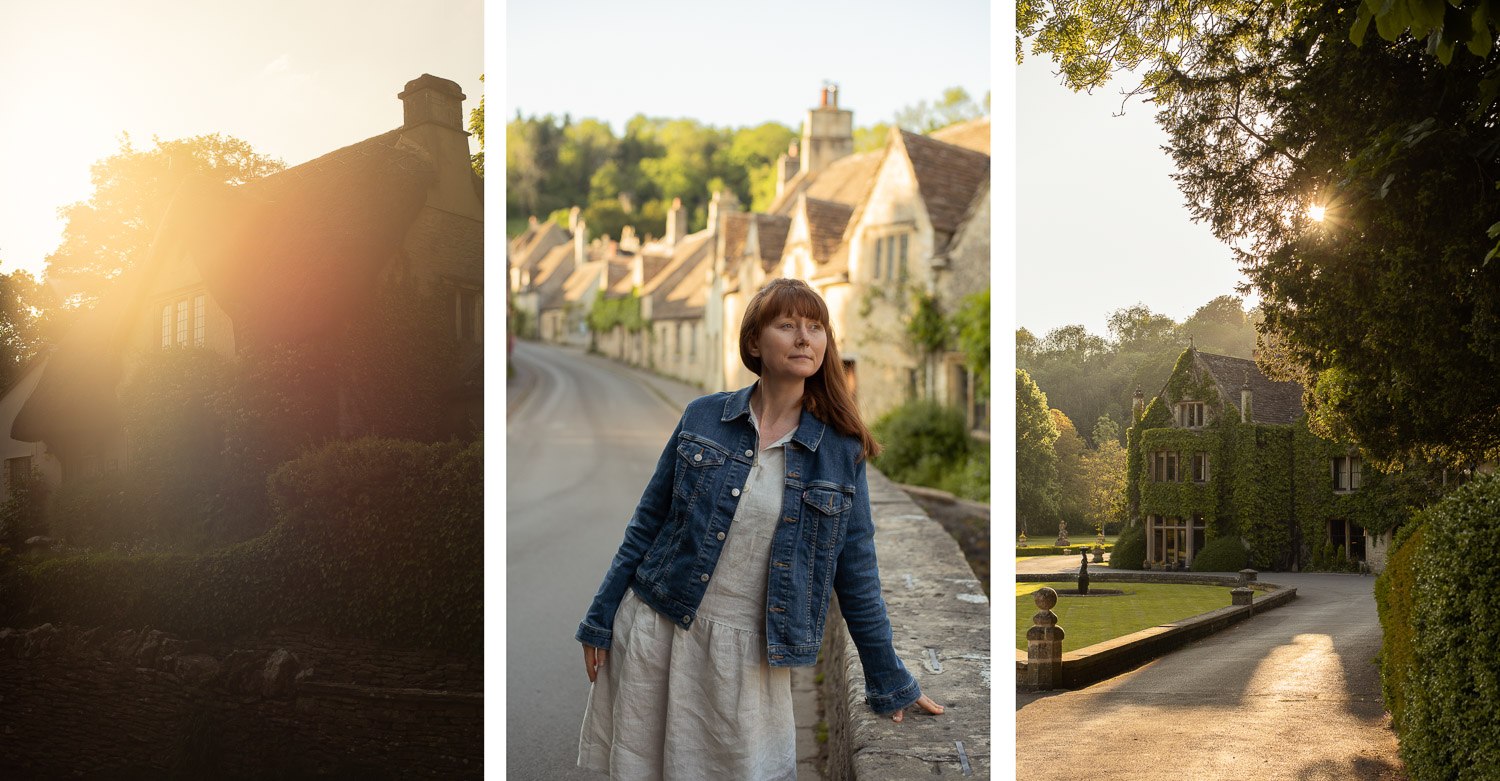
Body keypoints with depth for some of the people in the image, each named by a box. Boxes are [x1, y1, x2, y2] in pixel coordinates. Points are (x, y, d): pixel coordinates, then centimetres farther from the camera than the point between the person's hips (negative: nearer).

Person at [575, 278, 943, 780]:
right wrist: (599, 621, 5)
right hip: (658, 627, 1)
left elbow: (856, 572, 4)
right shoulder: (703, 417, -1)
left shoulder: (842, 451, -2)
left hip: (750, 653, -1)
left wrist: (890, 683, 8)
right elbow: (648, 523, 5)